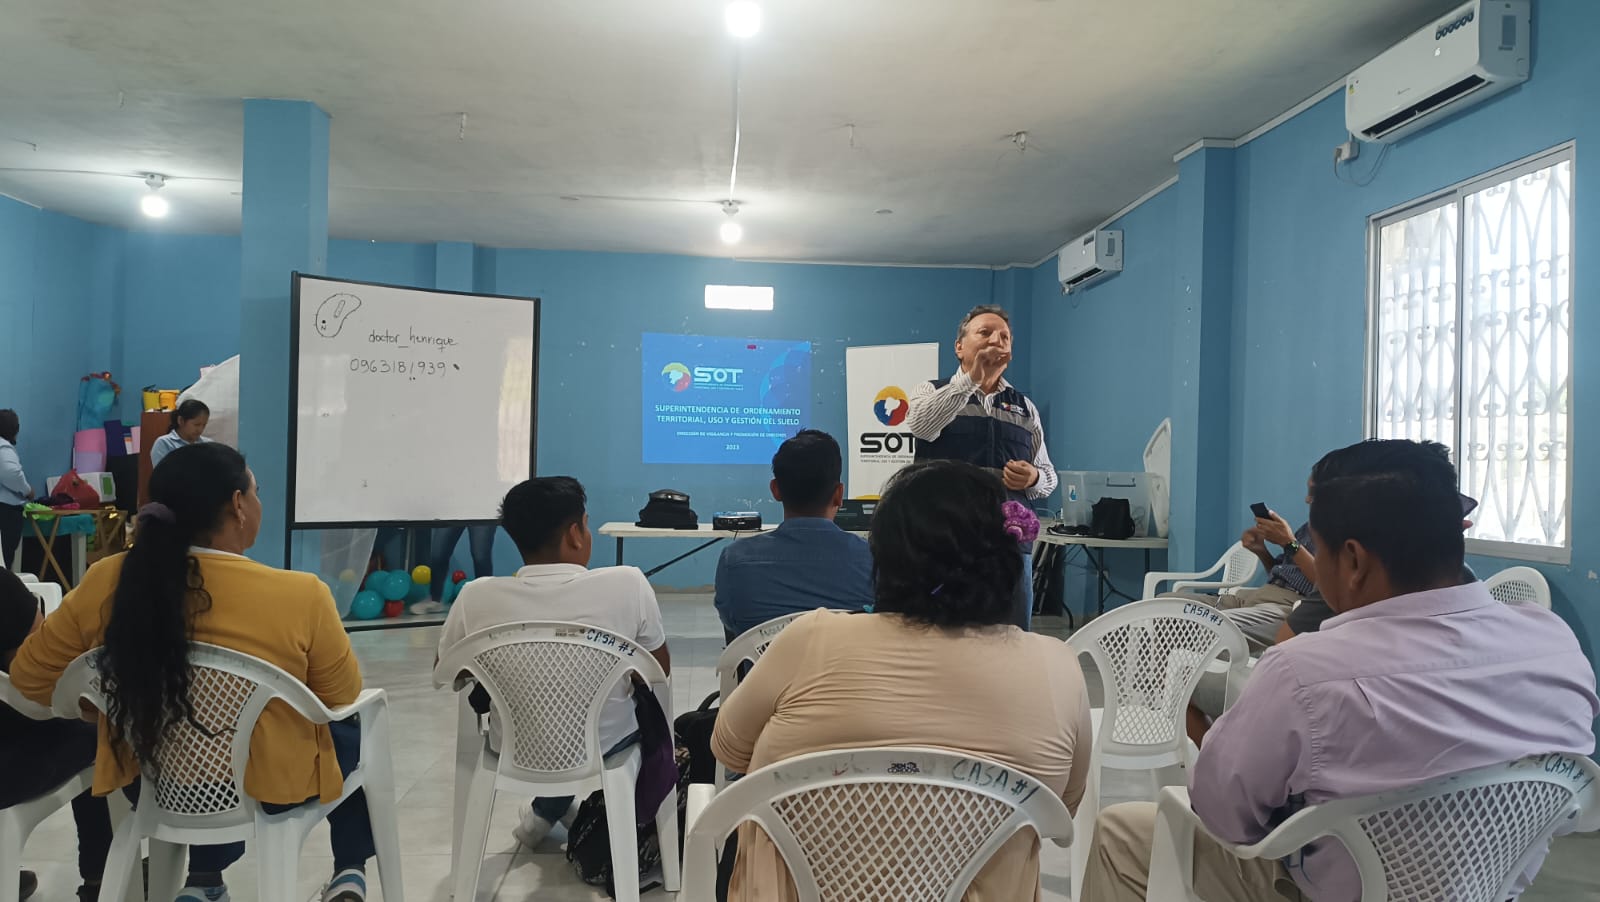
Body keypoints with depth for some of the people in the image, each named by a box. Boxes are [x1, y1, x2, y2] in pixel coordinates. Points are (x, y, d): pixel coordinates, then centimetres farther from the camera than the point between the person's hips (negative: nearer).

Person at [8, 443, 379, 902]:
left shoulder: (108, 583, -15)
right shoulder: (301, 595, -26)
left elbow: (29, 676, 1)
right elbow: (342, 696, -9)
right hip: (269, 788, -4)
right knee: (351, 732, 27)